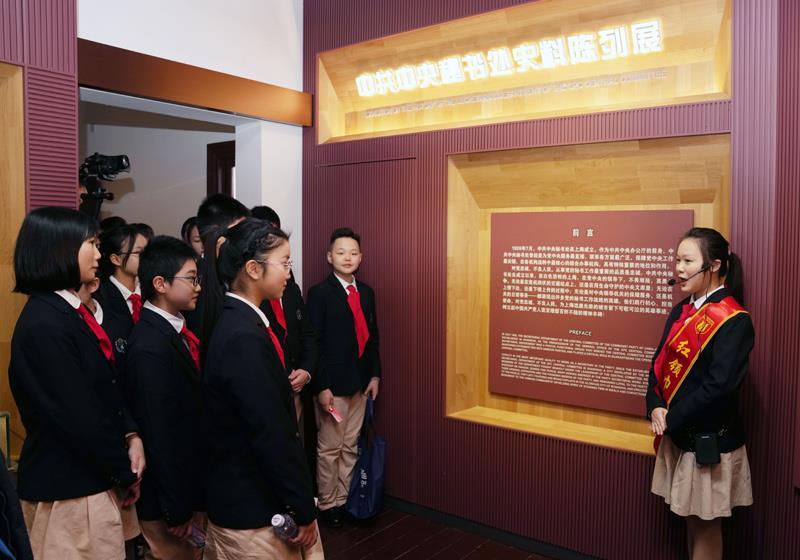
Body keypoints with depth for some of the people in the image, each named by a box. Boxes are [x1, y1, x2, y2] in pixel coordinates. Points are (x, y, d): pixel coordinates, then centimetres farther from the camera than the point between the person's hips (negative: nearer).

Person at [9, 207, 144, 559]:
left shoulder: (72, 311, 7)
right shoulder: (43, 325, -22)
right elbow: (78, 416, -21)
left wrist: (131, 435, -5)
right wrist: (124, 474, -10)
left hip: (94, 476, 8)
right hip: (68, 487, -8)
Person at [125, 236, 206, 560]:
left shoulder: (172, 331, 2)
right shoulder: (151, 346, -25)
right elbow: (159, 433, -25)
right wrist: (178, 509, -18)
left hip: (188, 482, 8)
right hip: (164, 497, -8)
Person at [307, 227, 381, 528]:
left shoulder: (367, 292, 9)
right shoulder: (320, 293, -9)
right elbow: (313, 343, -13)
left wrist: (374, 374, 7)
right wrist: (321, 387, -16)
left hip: (360, 383, 6)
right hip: (333, 384, -5)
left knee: (350, 447, 13)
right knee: (329, 448, 6)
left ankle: (344, 501, 25)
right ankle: (327, 505, 21)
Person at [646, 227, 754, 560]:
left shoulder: (734, 320, -17)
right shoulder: (683, 310, 7)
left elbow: (718, 386, -22)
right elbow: (660, 361, 6)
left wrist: (672, 420, -16)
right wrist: (656, 407, -9)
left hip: (710, 439, -7)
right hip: (678, 434, 7)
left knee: (706, 523, 9)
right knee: (691, 517, 19)